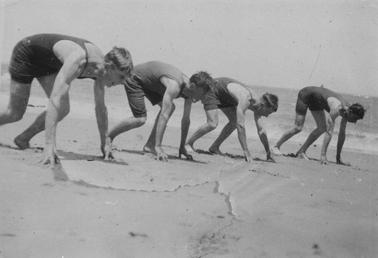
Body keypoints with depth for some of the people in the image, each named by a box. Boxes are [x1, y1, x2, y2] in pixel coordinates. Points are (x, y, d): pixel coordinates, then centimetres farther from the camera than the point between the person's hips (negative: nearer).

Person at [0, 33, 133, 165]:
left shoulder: (101, 65, -17)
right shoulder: (78, 61, -42)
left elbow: (100, 107, -5)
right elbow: (55, 100, -49)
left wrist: (104, 143, -3)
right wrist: (49, 144, -54)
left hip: (47, 63, 7)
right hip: (26, 54, -7)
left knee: (63, 110, -7)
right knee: (15, 114, -2)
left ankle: (23, 140, 11)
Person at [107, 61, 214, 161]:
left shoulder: (189, 89, -11)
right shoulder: (175, 86, -37)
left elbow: (186, 119, -4)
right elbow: (164, 116, -43)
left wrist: (182, 147, -2)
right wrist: (158, 147, -46)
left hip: (148, 81, 9)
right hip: (135, 78, -8)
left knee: (170, 107, -4)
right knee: (140, 119, -16)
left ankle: (149, 145, -1)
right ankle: (108, 137, 4)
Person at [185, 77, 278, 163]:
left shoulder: (257, 102, -10)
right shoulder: (245, 100, -35)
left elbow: (261, 130, -3)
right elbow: (240, 126, -40)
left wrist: (269, 154, -2)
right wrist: (246, 152, -38)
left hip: (223, 94, 8)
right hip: (211, 89, -8)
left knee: (234, 121, 1)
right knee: (212, 124, -21)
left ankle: (214, 147, 7)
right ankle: (189, 143, -3)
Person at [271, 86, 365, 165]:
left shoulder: (346, 109, -13)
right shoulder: (337, 108, -37)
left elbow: (342, 134, -6)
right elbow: (329, 132, -40)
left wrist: (338, 157, -5)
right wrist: (323, 155, -43)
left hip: (315, 100, 8)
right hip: (306, 94, -8)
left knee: (322, 128, -4)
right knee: (298, 128, -10)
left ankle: (301, 152, 2)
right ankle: (276, 147, 6)